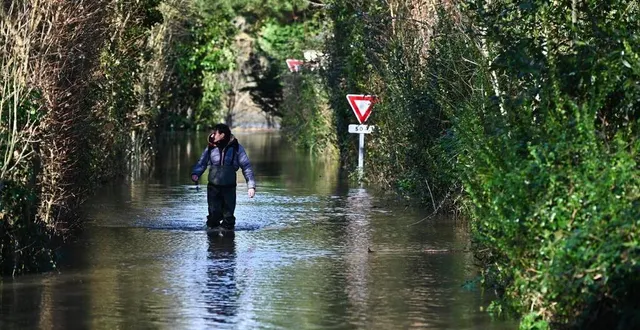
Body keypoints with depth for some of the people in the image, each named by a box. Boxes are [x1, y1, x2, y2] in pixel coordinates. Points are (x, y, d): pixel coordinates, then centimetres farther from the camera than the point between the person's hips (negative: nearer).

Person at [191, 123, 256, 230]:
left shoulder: (236, 148, -1)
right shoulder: (210, 148, 4)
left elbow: (246, 166, 1)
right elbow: (201, 163, 7)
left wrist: (251, 185, -6)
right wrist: (195, 174, -15)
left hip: (229, 188, -1)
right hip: (213, 188, 1)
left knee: (228, 216, 4)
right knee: (214, 215, -1)